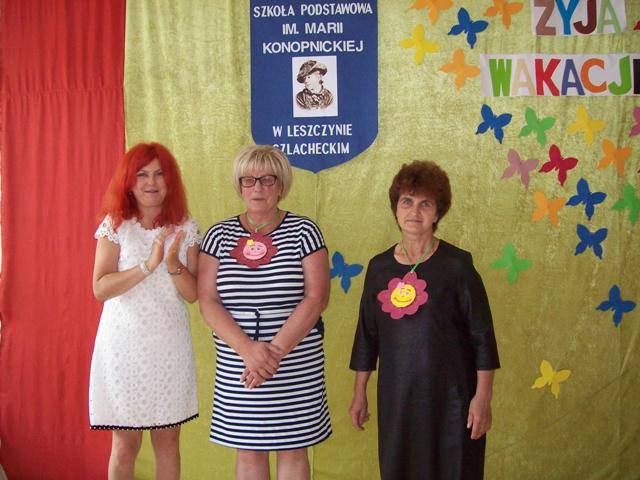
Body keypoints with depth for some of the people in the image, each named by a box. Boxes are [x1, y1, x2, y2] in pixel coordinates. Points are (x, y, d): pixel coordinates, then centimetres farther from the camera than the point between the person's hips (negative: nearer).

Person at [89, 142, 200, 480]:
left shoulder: (185, 228, 3)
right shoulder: (115, 224, -2)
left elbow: (193, 294, -1)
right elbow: (100, 288, -12)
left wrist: (174, 264, -20)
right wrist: (149, 265, -22)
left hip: (169, 346, 2)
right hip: (125, 345, -2)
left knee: (168, 442, 10)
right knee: (125, 445, 5)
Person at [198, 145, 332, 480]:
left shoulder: (304, 231, 0)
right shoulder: (219, 235, 5)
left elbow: (316, 298, -9)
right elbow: (208, 302, -3)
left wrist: (276, 351, -17)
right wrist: (248, 348, -17)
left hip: (296, 364, -1)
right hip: (236, 367, 2)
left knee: (292, 449, 7)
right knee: (247, 450, 11)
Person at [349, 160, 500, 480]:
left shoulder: (456, 265, -8)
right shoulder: (379, 267, 3)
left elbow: (482, 336, -7)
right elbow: (367, 334, 10)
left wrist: (483, 397, -10)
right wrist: (359, 393, 12)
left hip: (450, 396, -3)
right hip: (396, 396, 4)